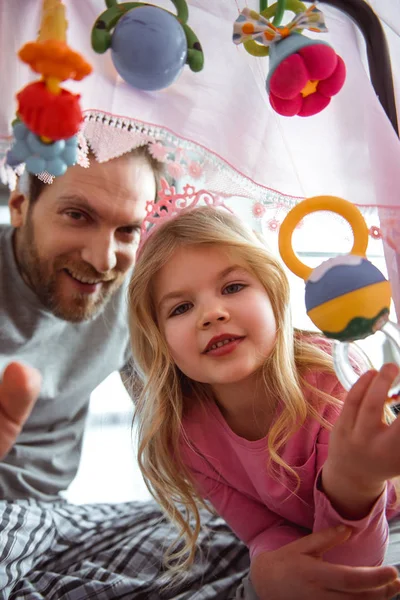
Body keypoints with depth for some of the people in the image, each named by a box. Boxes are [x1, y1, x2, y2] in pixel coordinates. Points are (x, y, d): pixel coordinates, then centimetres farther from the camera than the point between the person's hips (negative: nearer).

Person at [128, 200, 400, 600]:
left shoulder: (333, 377, -34)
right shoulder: (180, 434, -22)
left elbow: (348, 564, -31)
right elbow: (266, 531, -14)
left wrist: (352, 482, -52)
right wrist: (268, 567, -38)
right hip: (291, 532, 2)